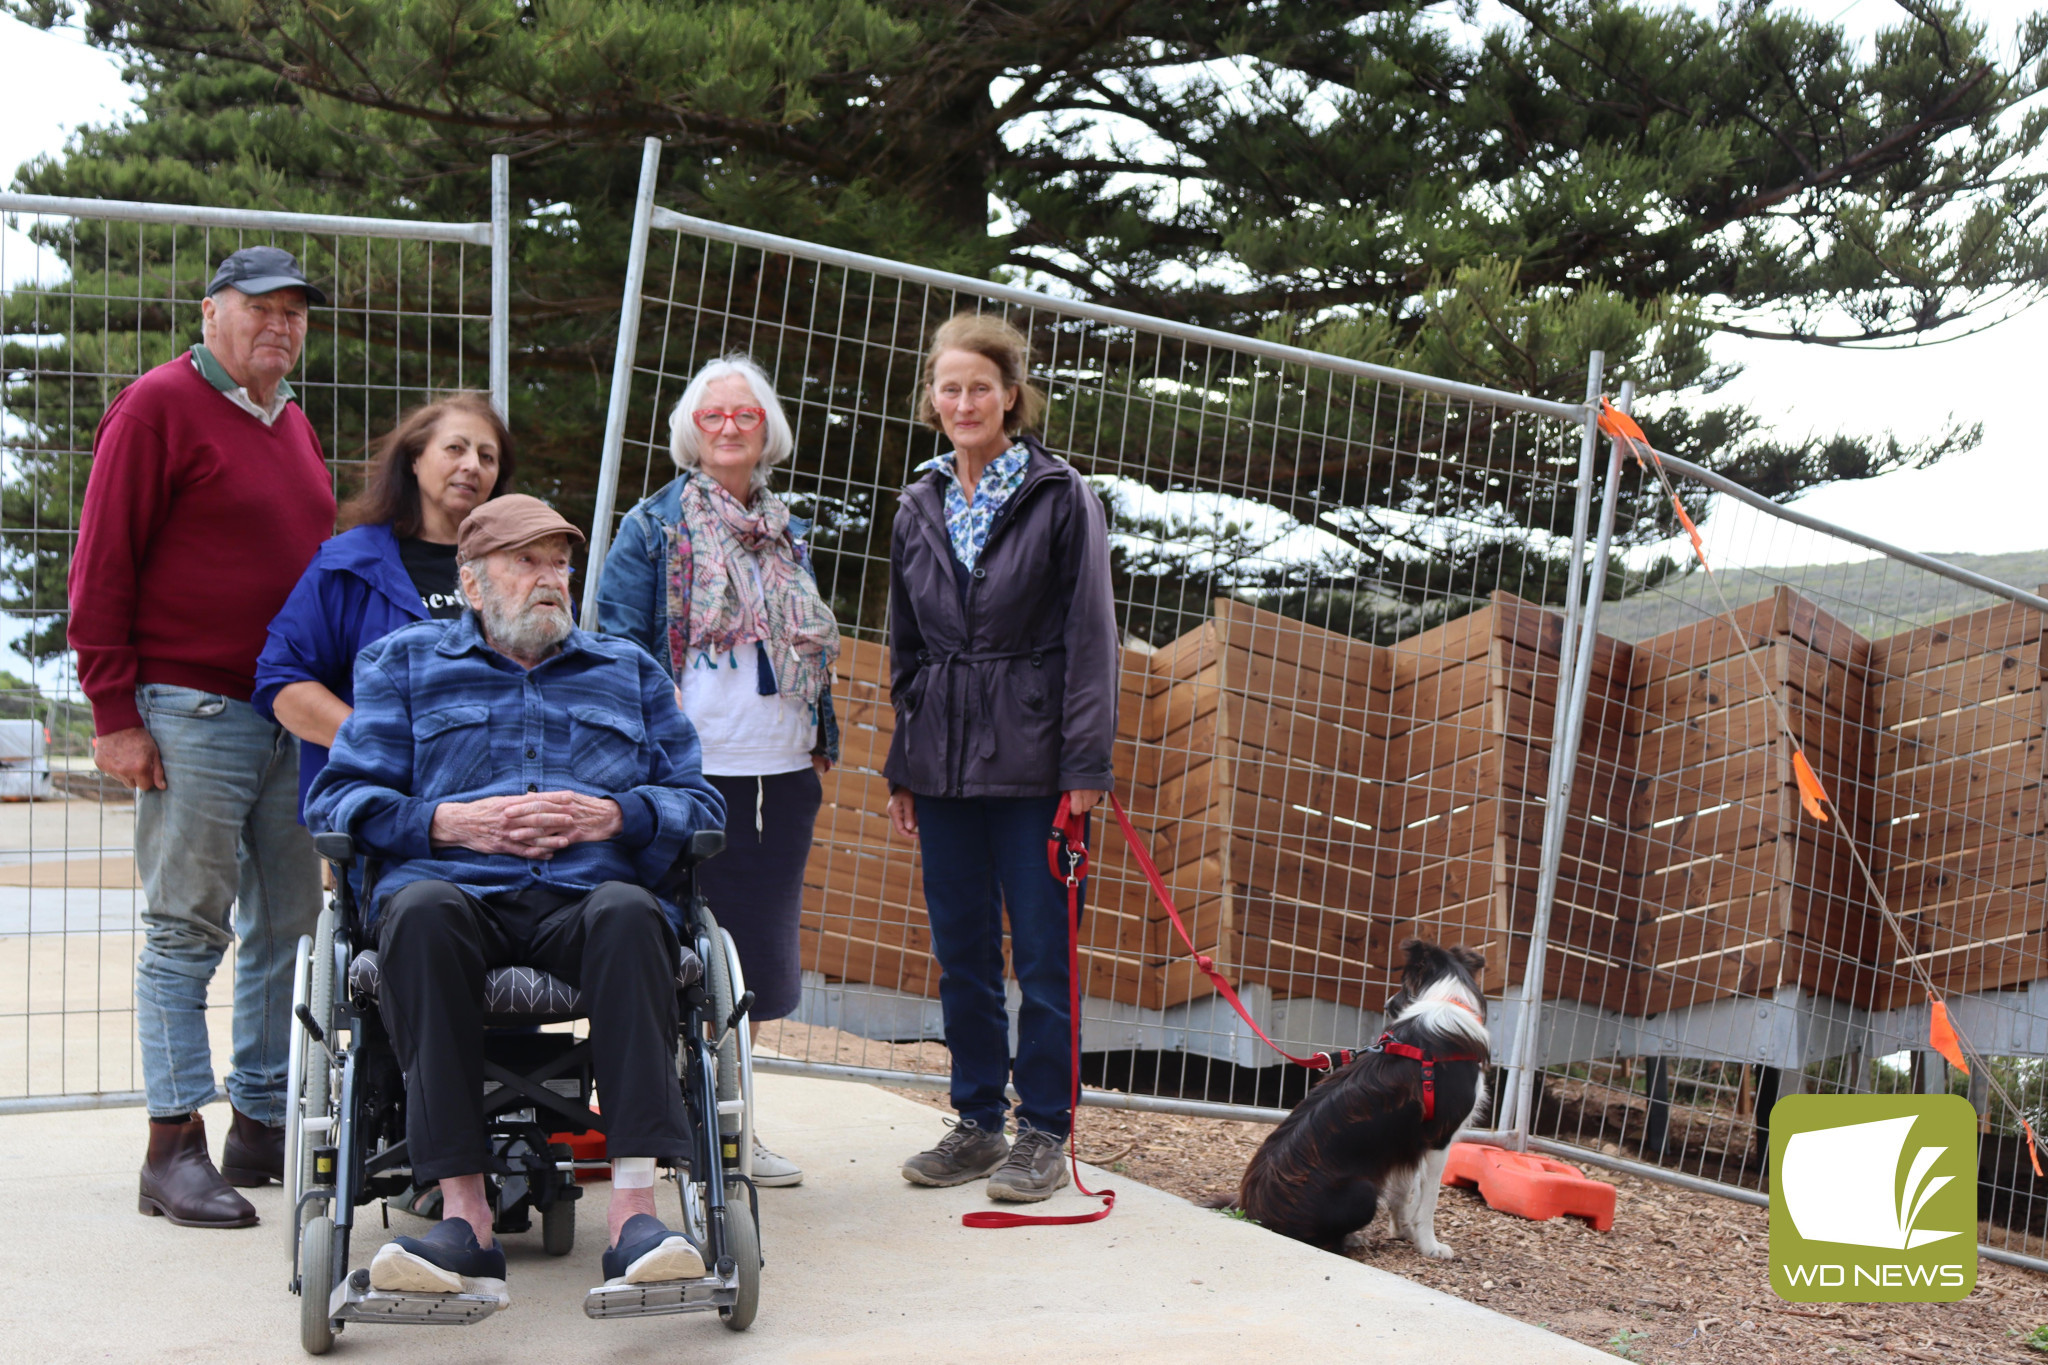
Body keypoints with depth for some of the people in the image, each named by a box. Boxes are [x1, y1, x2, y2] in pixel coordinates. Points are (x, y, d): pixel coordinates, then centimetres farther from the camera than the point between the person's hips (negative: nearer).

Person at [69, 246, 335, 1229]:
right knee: (188, 931, -5)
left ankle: (264, 1123, 17)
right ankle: (174, 1148, 0)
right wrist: (114, 712, -14)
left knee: (288, 926, 9)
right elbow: (102, 567, -9)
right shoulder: (159, 407, -6)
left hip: (296, 719, 8)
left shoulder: (292, 425, 18)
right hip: (193, 716, -7)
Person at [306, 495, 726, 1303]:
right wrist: (448, 822, -4)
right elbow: (335, 799, 13)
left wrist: (616, 815, -2)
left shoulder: (629, 671, 29)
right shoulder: (404, 662, 25)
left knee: (628, 912, -36)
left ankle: (634, 1212, -45)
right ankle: (464, 1215, -40)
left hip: (583, 898, 1)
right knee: (420, 911, -38)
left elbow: (701, 805, 19)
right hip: (455, 885, 0)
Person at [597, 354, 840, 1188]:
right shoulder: (654, 527, -1)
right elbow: (619, 642, -3)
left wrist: (822, 747, 16)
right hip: (693, 772, -5)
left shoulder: (787, 533, 16)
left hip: (780, 776, 6)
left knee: (759, 948, 9)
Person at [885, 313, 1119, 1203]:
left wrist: (1085, 764, -11)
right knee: (960, 953, 10)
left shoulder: (1061, 498, -3)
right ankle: (977, 1122, 21)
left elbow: (1089, 636, -5)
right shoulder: (919, 509, 12)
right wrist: (901, 769, 13)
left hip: (1032, 760, -5)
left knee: (1041, 953, 0)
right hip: (943, 761, 5)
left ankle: (1043, 1133, 9)